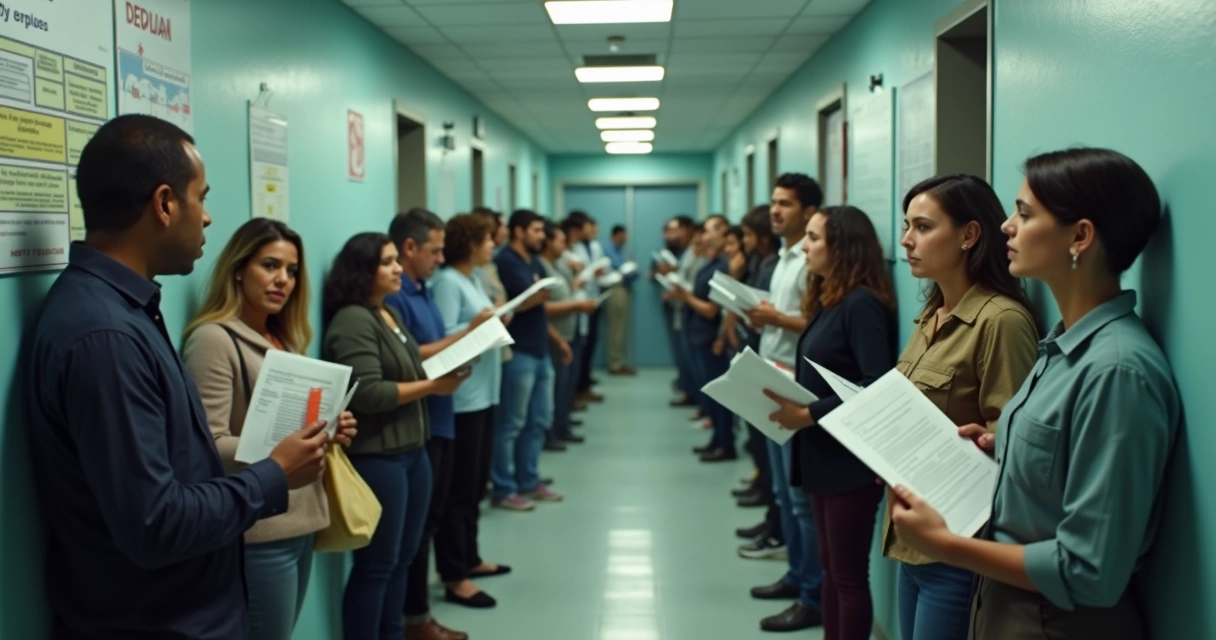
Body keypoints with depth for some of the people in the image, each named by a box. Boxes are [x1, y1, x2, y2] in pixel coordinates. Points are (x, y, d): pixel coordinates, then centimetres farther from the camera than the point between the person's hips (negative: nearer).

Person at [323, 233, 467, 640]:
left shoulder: (390, 314, 14)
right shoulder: (353, 320, -15)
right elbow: (367, 394, -23)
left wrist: (446, 369, 1)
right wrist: (431, 386, -17)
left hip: (412, 449, 9)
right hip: (376, 456, -9)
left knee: (403, 557, 17)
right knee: (377, 563, 0)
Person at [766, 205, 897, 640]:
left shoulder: (862, 303, -16)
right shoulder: (829, 301, 11)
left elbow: (877, 388, -23)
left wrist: (808, 414, -23)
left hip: (850, 461, -9)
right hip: (822, 455, 9)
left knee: (849, 575, 3)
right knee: (830, 568, 17)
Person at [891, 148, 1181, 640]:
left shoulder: (1117, 370, -24)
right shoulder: (1066, 342, 2)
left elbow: (1087, 573, -24)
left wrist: (943, 544, -20)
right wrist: (999, 449, 0)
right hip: (1005, 600, 8)